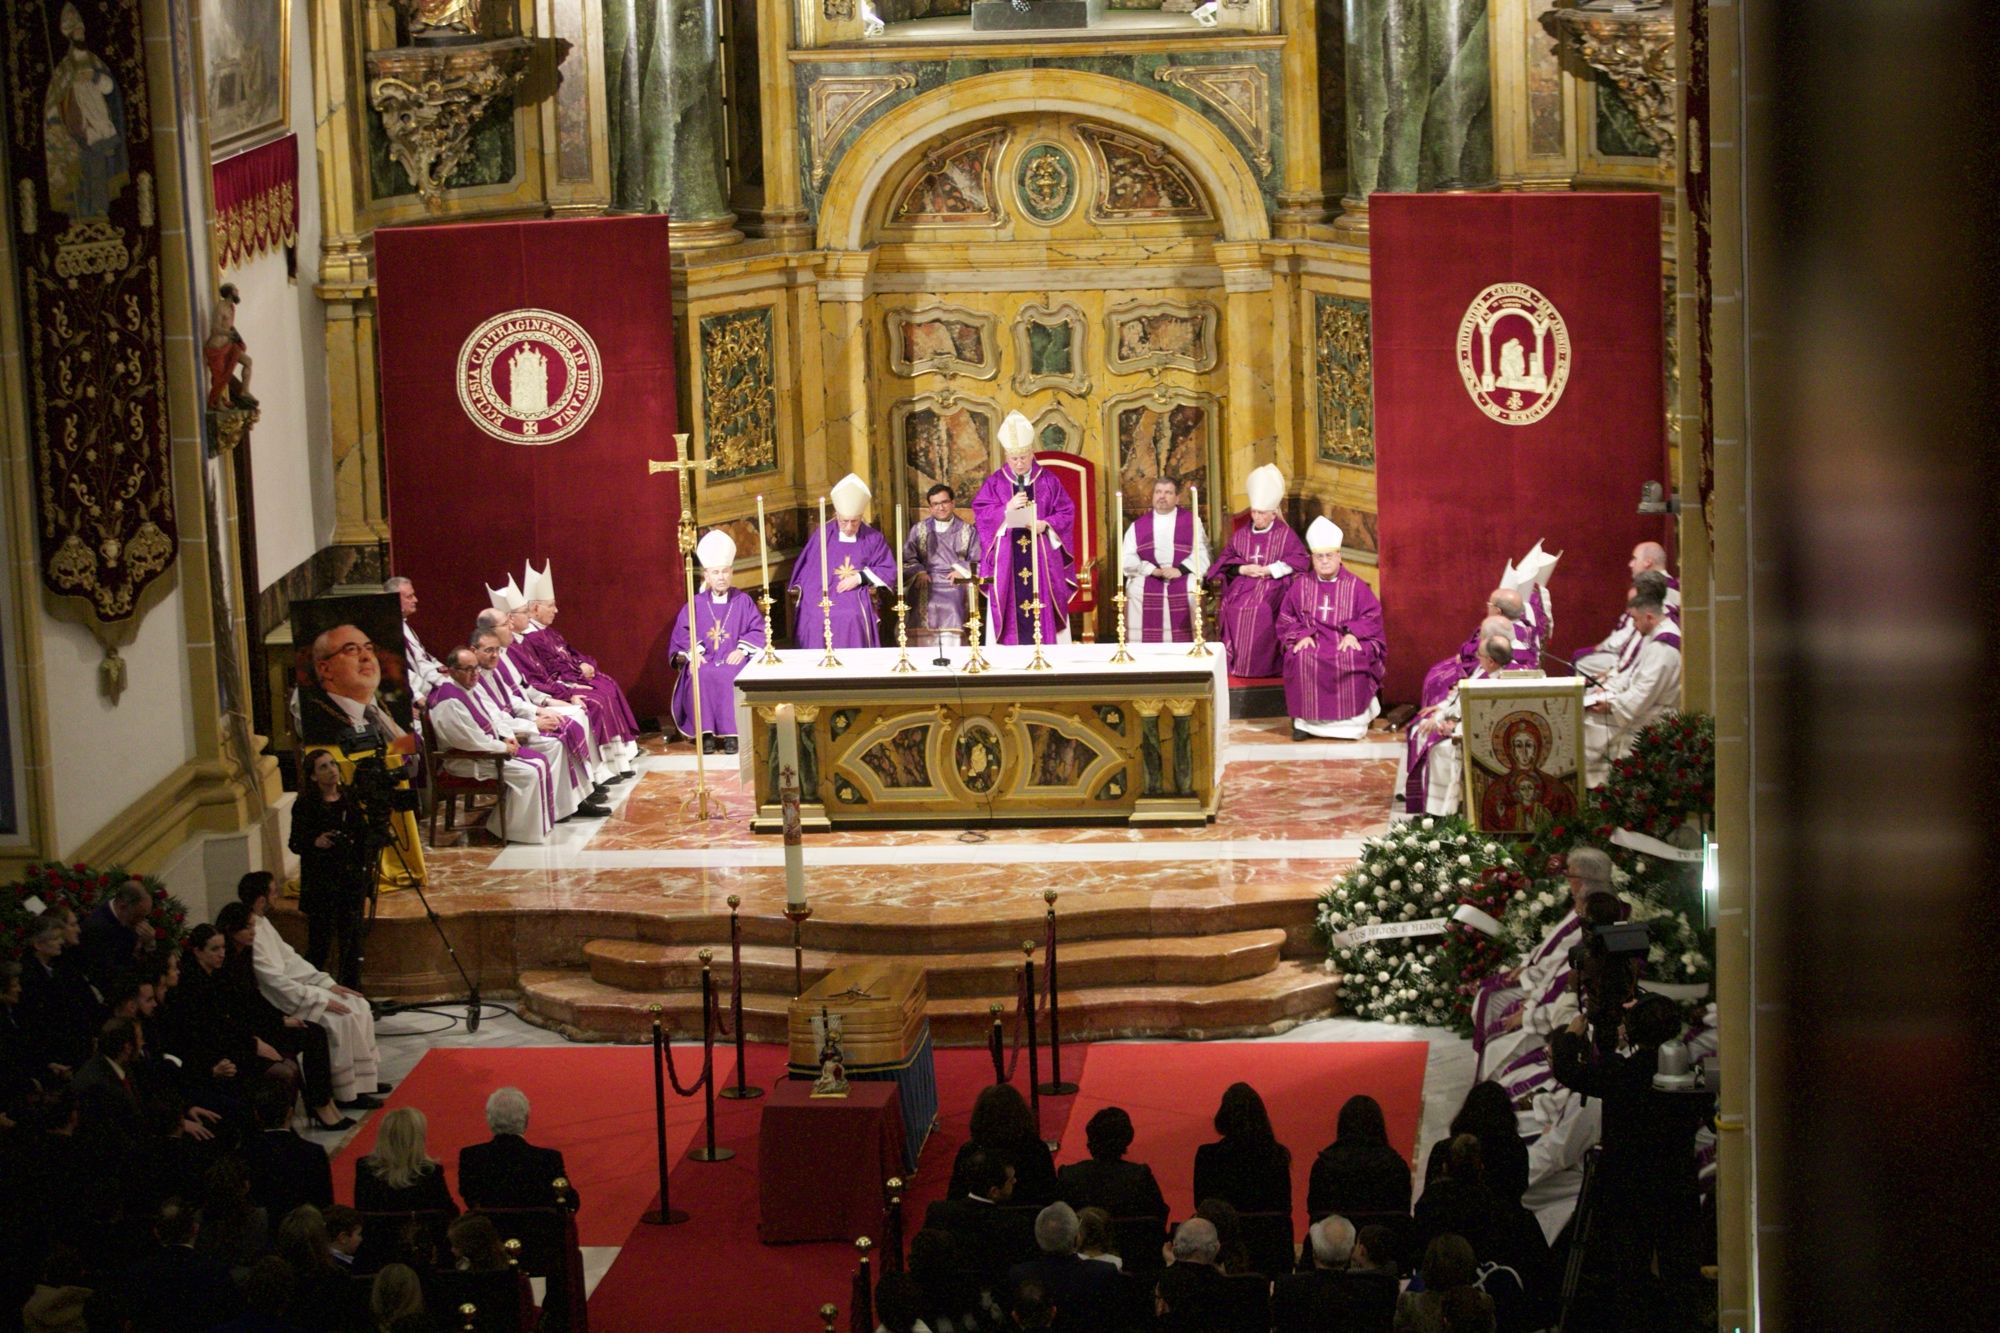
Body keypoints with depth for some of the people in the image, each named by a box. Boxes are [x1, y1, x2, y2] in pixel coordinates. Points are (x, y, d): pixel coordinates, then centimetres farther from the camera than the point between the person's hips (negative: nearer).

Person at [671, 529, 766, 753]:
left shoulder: (743, 601, 8)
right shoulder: (695, 604, 12)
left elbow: (757, 631, 2)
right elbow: (682, 632, 6)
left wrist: (742, 649, -14)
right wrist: (693, 650, -12)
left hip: (733, 659, -1)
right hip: (704, 660, 1)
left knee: (730, 677, -36)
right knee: (701, 678, -33)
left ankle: (731, 733, -31)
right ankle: (706, 732, -29)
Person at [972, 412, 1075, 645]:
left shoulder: (1048, 481, 6)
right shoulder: (995, 482, 6)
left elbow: (1066, 513, 4)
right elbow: (980, 513, 0)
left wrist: (1046, 524, -14)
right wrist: (1006, 510, -15)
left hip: (1042, 558, 0)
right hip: (1007, 561, 0)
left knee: (1044, 615, -2)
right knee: (1012, 615, -3)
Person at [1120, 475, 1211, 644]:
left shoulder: (1192, 521, 11)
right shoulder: (1138, 526, 15)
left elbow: (1202, 554, 0)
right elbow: (1126, 559, 4)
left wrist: (1180, 570, -16)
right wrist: (1152, 570, -11)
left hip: (1185, 591, -1)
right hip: (1145, 592, 1)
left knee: (1183, 642, -6)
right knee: (1146, 640, -7)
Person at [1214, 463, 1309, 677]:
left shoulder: (1285, 534, 4)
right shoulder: (1241, 534, 15)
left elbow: (1301, 559, -5)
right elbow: (1225, 561, 13)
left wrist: (1269, 570, -12)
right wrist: (1243, 569, -9)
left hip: (1273, 586, -4)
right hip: (1242, 584, 4)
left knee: (1261, 609, -33)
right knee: (1233, 609, -25)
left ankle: (1265, 666, -28)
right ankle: (1236, 665, -20)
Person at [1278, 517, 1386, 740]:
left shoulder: (1355, 586, 6)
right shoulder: (1301, 585, 10)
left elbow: (1372, 616, 2)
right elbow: (1286, 618, 10)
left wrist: (1353, 633, -15)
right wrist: (1301, 635, -9)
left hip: (1346, 641, -1)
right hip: (1312, 642, 1)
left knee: (1352, 659, -35)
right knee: (1301, 660, -33)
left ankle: (1352, 719, -21)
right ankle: (1305, 719, -23)